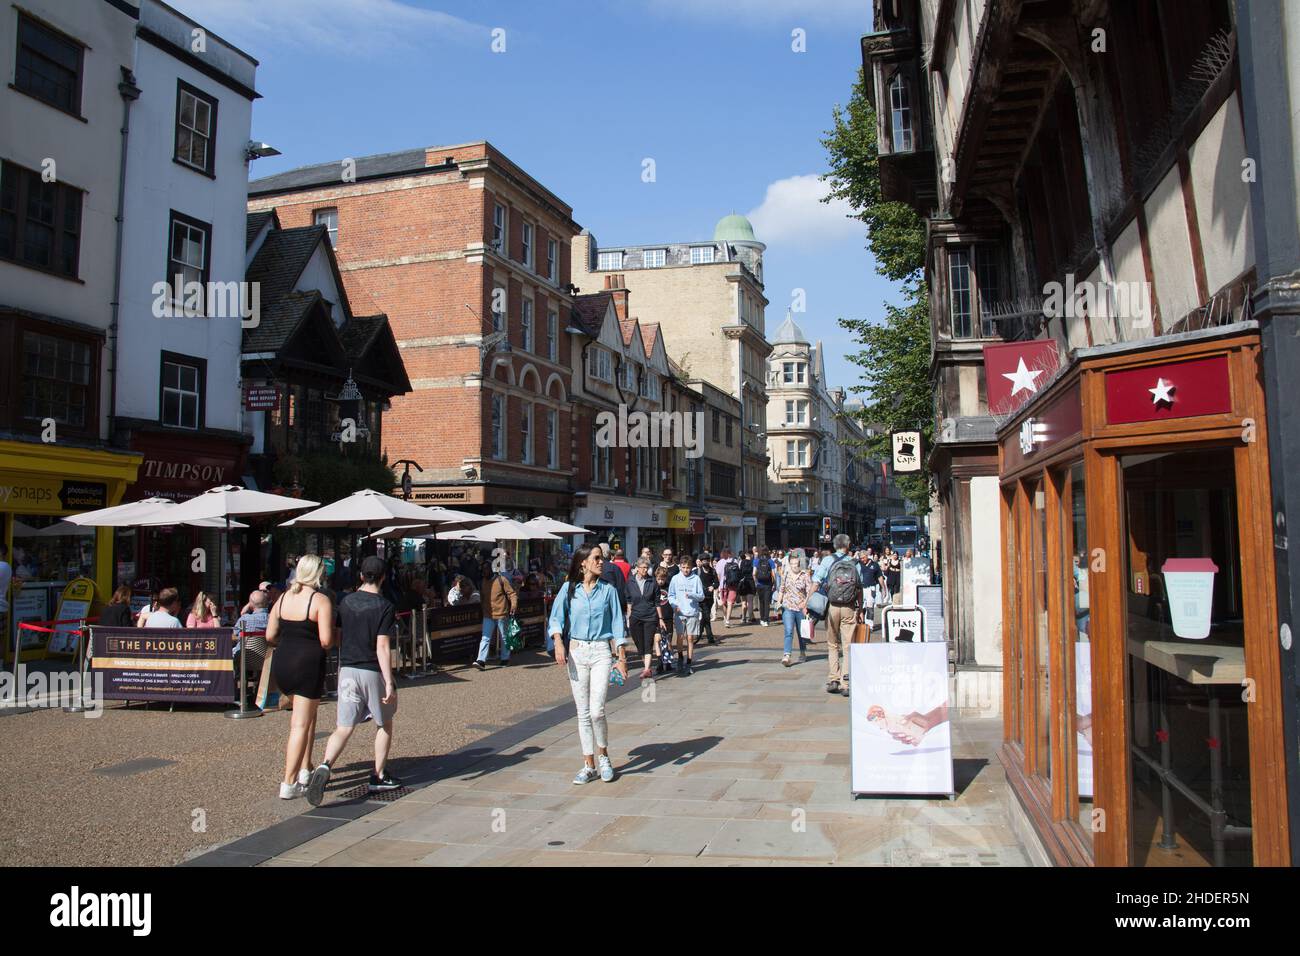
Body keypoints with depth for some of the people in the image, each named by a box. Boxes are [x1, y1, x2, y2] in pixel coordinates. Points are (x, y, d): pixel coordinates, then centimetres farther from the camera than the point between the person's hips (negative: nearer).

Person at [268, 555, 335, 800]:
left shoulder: (283, 598, 7)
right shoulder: (321, 600, -11)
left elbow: (270, 637, 7)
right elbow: (326, 641, -17)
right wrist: (332, 639, 4)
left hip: (281, 663, 6)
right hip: (308, 664, -6)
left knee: (306, 713, 24)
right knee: (301, 724, 0)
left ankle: (304, 769, 27)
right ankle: (288, 784, -1)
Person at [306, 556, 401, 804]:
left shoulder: (346, 602, 4)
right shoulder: (385, 607, -11)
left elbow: (338, 638, 11)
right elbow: (383, 647, -16)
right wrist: (389, 682, -16)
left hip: (347, 669, 4)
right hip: (373, 671, -4)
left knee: (343, 728, 4)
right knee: (384, 724, 16)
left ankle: (325, 766, -21)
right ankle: (379, 777, 21)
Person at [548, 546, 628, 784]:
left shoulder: (608, 590, 5)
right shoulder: (569, 589, 4)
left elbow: (617, 625, 5)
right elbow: (556, 618, 0)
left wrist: (622, 658, 1)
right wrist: (558, 643, -17)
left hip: (601, 651, -1)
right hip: (576, 651, 1)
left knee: (596, 711, -12)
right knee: (583, 713, 5)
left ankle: (603, 755, 12)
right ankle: (589, 766, 15)